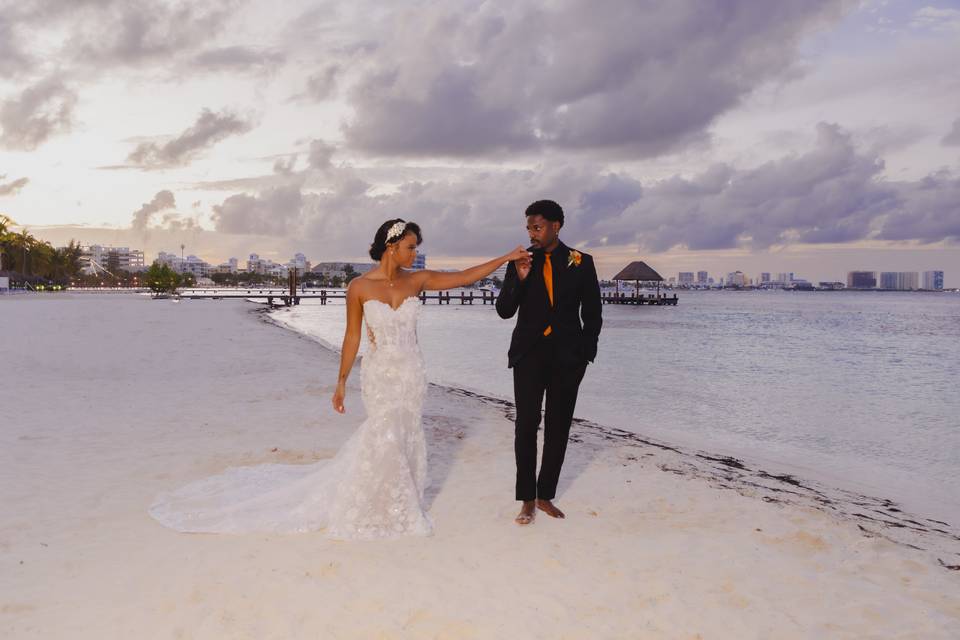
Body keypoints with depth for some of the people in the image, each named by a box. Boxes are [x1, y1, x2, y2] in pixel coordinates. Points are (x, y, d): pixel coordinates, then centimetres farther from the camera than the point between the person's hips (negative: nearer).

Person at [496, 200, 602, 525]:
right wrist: (519, 279, -15)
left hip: (567, 357, 1)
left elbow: (592, 314, 7)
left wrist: (586, 352, 0)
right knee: (526, 425, -4)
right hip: (529, 354, 0)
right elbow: (504, 311, -1)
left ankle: (545, 496, 18)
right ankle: (527, 500, 7)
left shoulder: (581, 263, 2)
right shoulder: (521, 261, 2)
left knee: (558, 428, 6)